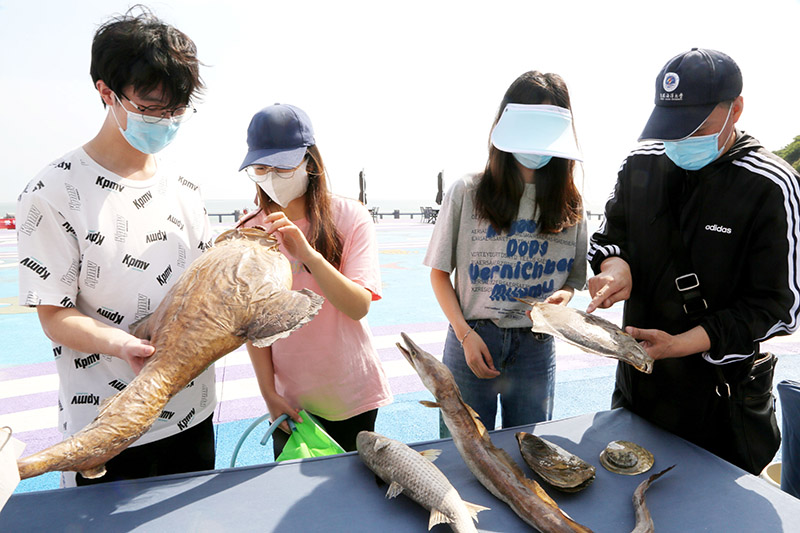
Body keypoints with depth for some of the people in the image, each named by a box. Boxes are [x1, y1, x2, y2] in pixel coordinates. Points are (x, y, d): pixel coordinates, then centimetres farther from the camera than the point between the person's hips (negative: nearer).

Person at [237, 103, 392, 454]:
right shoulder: (251, 229, -3)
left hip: (350, 395, -1)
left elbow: (359, 306, -19)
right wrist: (269, 393, -6)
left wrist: (309, 254, -32)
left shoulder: (349, 217, -10)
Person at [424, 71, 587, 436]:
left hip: (536, 348, 3)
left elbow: (573, 278, 11)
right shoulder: (467, 193, -4)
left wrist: (562, 295, -12)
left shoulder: (570, 204, 4)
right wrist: (465, 334, -8)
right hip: (472, 340, -2)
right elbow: (440, 272, 0)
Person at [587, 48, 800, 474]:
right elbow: (610, 233, 12)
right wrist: (615, 263, -13)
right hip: (636, 383, 5)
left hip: (720, 395, -4)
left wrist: (680, 343, -24)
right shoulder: (641, 162, -1)